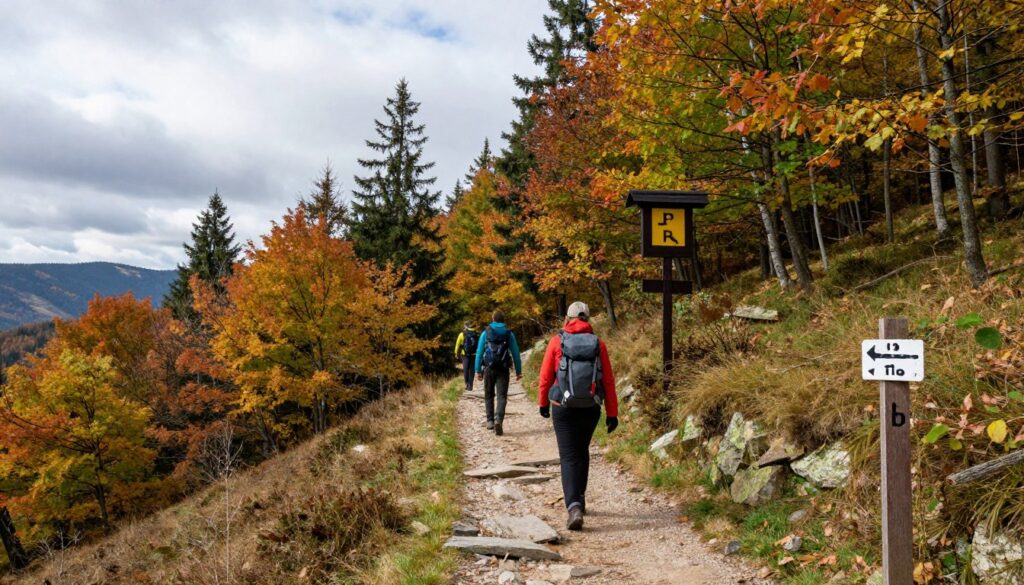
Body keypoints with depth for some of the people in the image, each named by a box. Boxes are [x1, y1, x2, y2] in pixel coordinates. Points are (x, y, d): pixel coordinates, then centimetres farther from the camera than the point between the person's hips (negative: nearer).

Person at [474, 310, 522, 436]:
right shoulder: (509, 334, 2)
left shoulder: (486, 333, 2)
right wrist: (518, 371, 8)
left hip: (489, 369, 1)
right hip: (503, 369, -1)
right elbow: (515, 353, 2)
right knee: (502, 396, -3)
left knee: (489, 395, 17)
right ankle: (498, 420, -22)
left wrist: (478, 370, 2)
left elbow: (479, 352, -1)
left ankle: (490, 420, 20)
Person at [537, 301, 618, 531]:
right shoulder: (598, 344, 0)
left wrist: (543, 403, 14)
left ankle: (574, 507, -16)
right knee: (582, 453, 22)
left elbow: (546, 376, -1)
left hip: (563, 408, -2)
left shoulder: (557, 341, -4)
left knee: (569, 457, 0)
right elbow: (608, 381, 0)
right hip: (591, 408, 3)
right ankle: (579, 499, 32)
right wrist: (612, 413, 5)